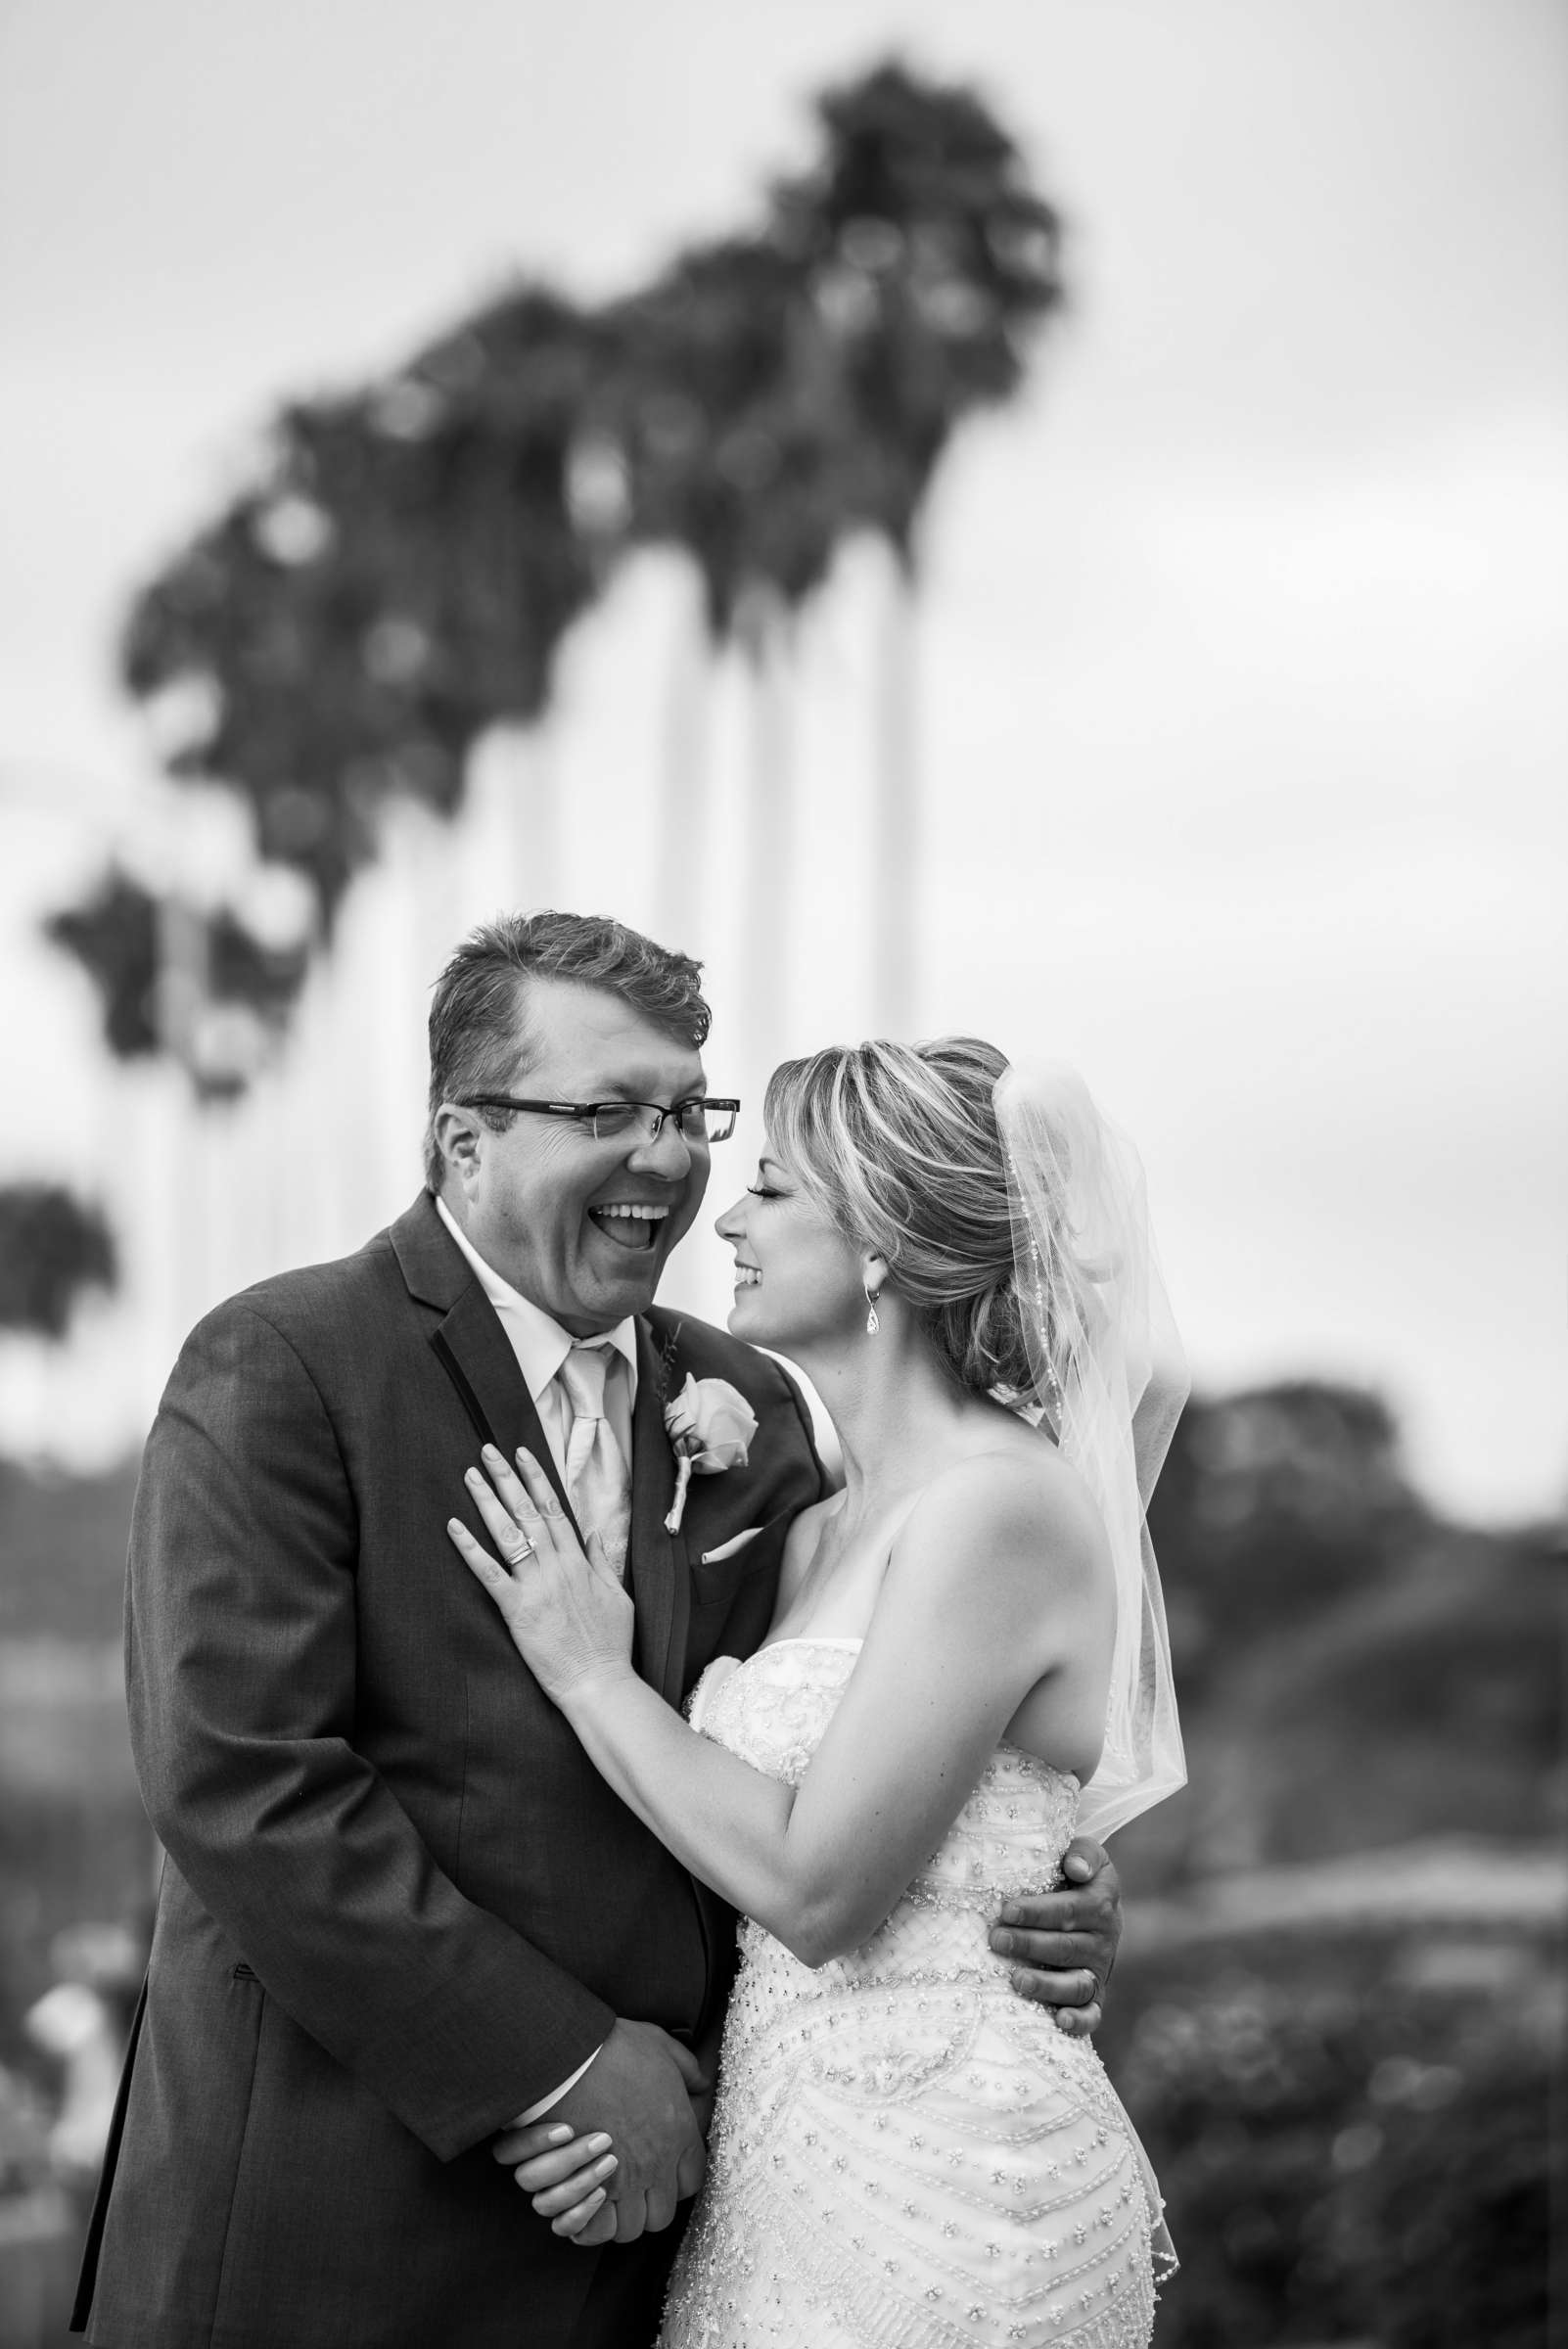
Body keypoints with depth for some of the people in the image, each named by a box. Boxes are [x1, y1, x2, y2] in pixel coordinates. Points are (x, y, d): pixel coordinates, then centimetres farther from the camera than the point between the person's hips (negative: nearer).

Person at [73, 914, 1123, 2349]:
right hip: (332, 2212, -5)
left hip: (645, 2187, 5)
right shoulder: (277, 1369, -9)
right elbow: (238, 1781, -17)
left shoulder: (752, 1411, 9)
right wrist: (556, 2061, -17)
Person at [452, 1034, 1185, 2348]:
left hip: (945, 2208, -8)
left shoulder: (999, 1507, -16)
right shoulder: (823, 1524, 11)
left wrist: (594, 1674, -10)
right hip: (802, 2168, 8)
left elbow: (819, 1888, -19)